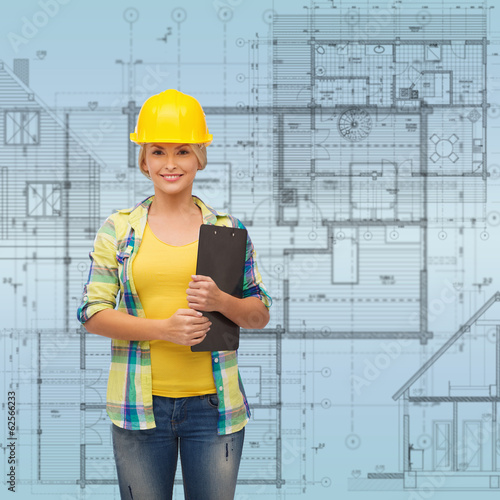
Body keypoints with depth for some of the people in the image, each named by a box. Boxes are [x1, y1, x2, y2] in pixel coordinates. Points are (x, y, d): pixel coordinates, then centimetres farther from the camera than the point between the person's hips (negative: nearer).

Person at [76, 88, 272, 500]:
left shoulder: (229, 229, 5)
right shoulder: (118, 229, 4)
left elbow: (260, 314, 8)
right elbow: (92, 312, -1)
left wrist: (222, 302, -14)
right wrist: (164, 328, -15)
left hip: (213, 403, 1)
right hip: (140, 403, 0)